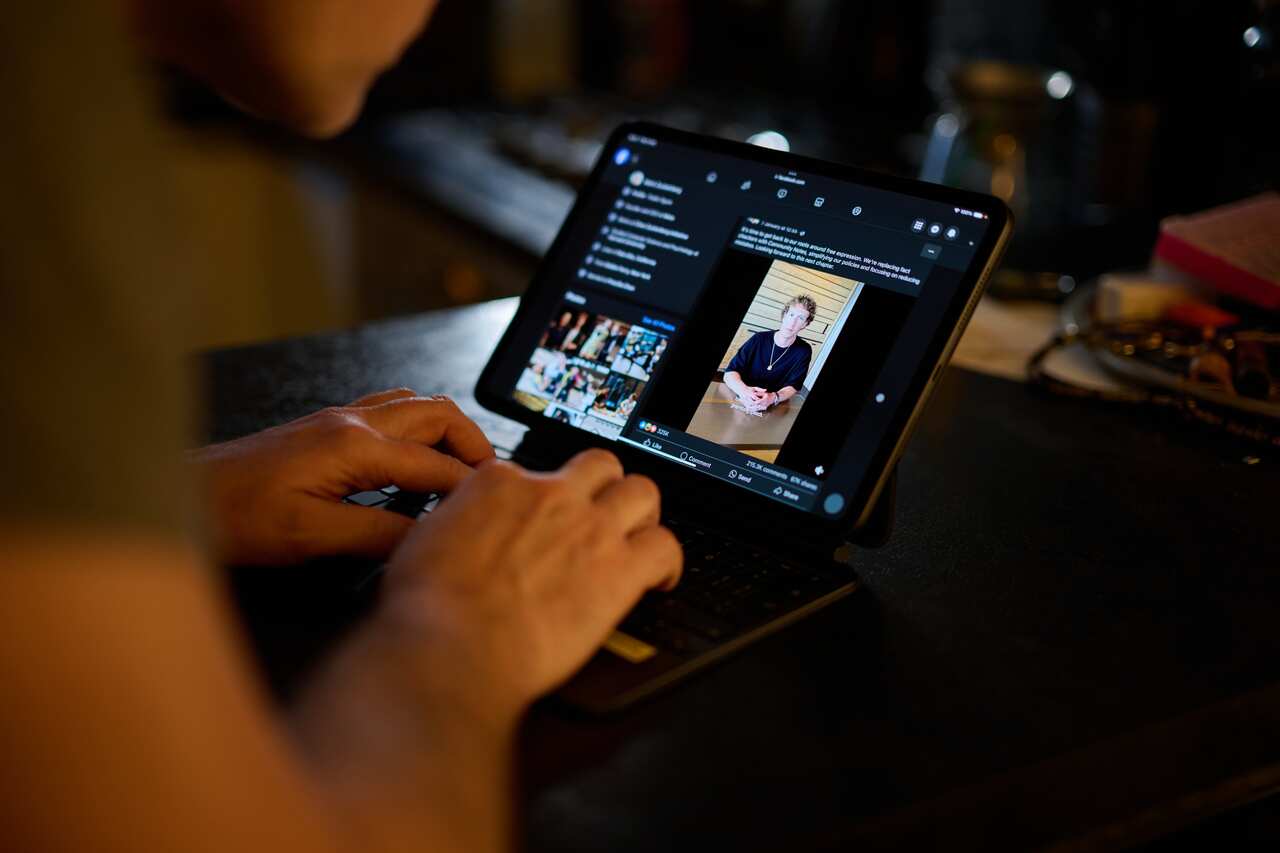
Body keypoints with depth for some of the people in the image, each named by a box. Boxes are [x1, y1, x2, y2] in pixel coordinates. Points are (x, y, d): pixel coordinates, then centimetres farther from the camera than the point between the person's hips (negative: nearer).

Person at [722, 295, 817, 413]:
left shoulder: (804, 351, -1)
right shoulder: (759, 339, -1)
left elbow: (793, 387, -8)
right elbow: (730, 372, -7)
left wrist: (773, 398, -32)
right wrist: (743, 390, -30)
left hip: (769, 409, 1)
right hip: (738, 399, -1)